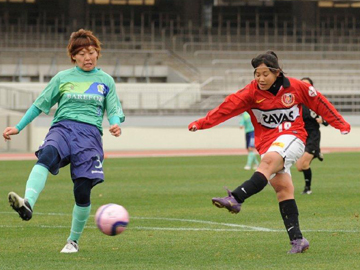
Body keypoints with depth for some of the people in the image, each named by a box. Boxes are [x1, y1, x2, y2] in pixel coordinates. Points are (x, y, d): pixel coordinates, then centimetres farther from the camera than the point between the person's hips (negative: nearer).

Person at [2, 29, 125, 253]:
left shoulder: (105, 80, 16)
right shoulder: (62, 78, 17)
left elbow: (114, 110, 13)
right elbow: (40, 105, 21)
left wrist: (116, 124, -10)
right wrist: (18, 127, 17)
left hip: (90, 132, 0)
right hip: (63, 127, 0)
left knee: (83, 191, -10)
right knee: (47, 155, -36)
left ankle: (74, 240, 13)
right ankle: (28, 204, -59)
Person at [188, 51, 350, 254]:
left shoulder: (296, 87, -2)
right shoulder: (251, 92, -1)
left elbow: (320, 103, 10)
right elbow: (228, 107, -10)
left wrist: (340, 124, 17)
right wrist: (202, 123, -20)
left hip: (292, 138, -3)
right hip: (267, 142, 3)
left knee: (269, 161, -32)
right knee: (283, 189, -6)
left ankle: (236, 199, -49)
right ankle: (297, 239, -5)